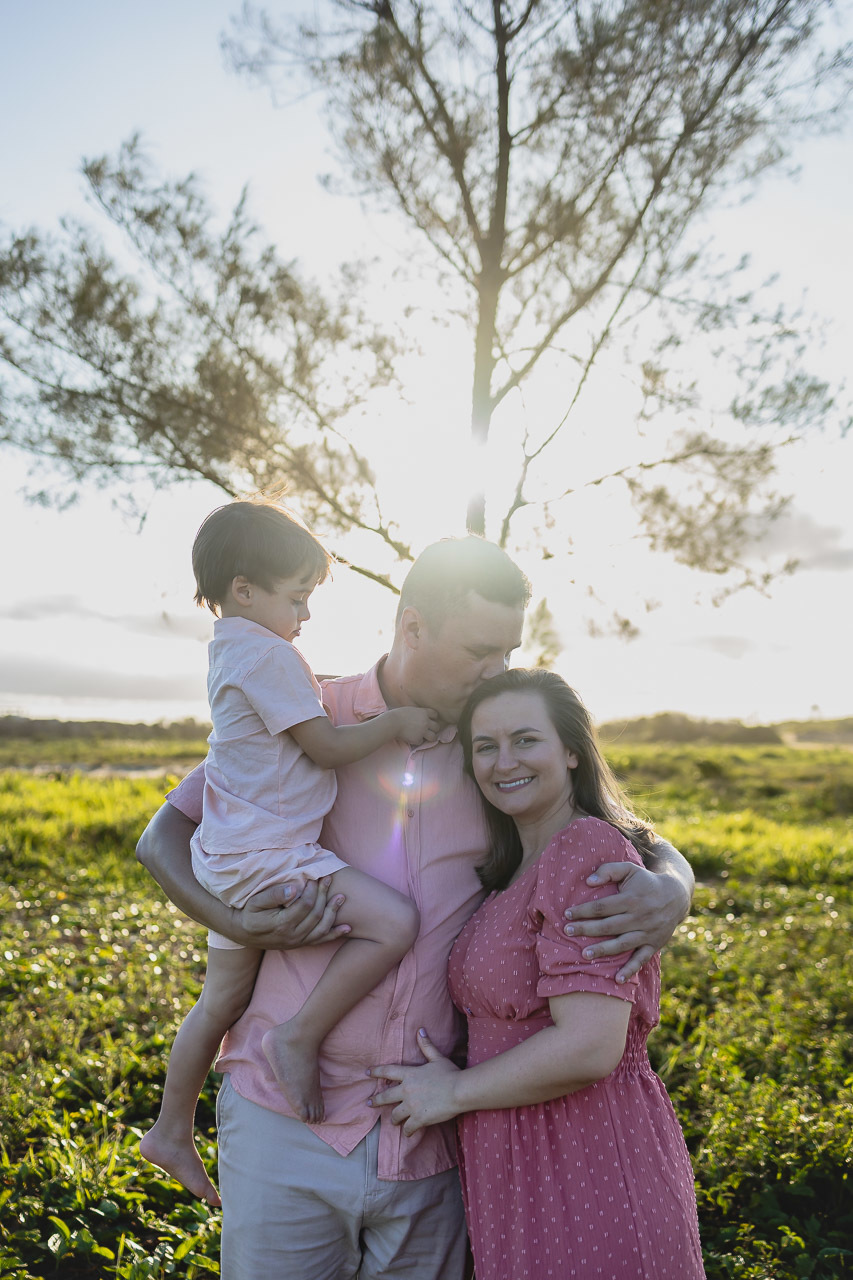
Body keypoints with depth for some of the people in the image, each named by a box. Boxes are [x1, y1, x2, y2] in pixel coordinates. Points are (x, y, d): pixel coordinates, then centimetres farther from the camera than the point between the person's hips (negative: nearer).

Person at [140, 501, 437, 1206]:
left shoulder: (232, 649, 15)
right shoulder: (269, 653, -17)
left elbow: (304, 735, 25)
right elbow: (325, 746, -16)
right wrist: (395, 723, -4)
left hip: (230, 860, 11)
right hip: (266, 857, -11)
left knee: (222, 1001, 22)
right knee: (395, 921, -19)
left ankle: (172, 1131, 36)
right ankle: (299, 1036, -9)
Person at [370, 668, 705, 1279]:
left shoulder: (592, 848, -20)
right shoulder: (515, 869, 10)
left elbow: (588, 1048, -26)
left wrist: (455, 1091, -13)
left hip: (587, 1170, -9)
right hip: (522, 1161, 9)